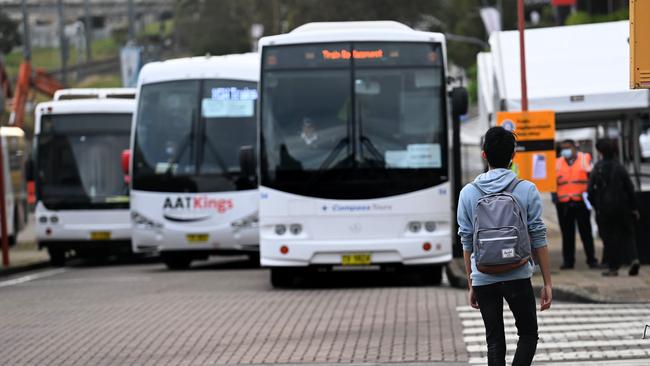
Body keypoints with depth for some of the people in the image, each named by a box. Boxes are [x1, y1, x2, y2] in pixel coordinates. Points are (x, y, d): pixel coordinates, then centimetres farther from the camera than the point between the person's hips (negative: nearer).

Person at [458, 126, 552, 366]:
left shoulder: (468, 193, 3)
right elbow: (538, 239, -2)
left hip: (483, 279, 2)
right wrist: (547, 283, 4)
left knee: (495, 343, 10)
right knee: (528, 335, 12)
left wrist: (471, 285, 14)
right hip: (518, 276, -2)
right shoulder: (526, 191, -3)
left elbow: (467, 242, 6)